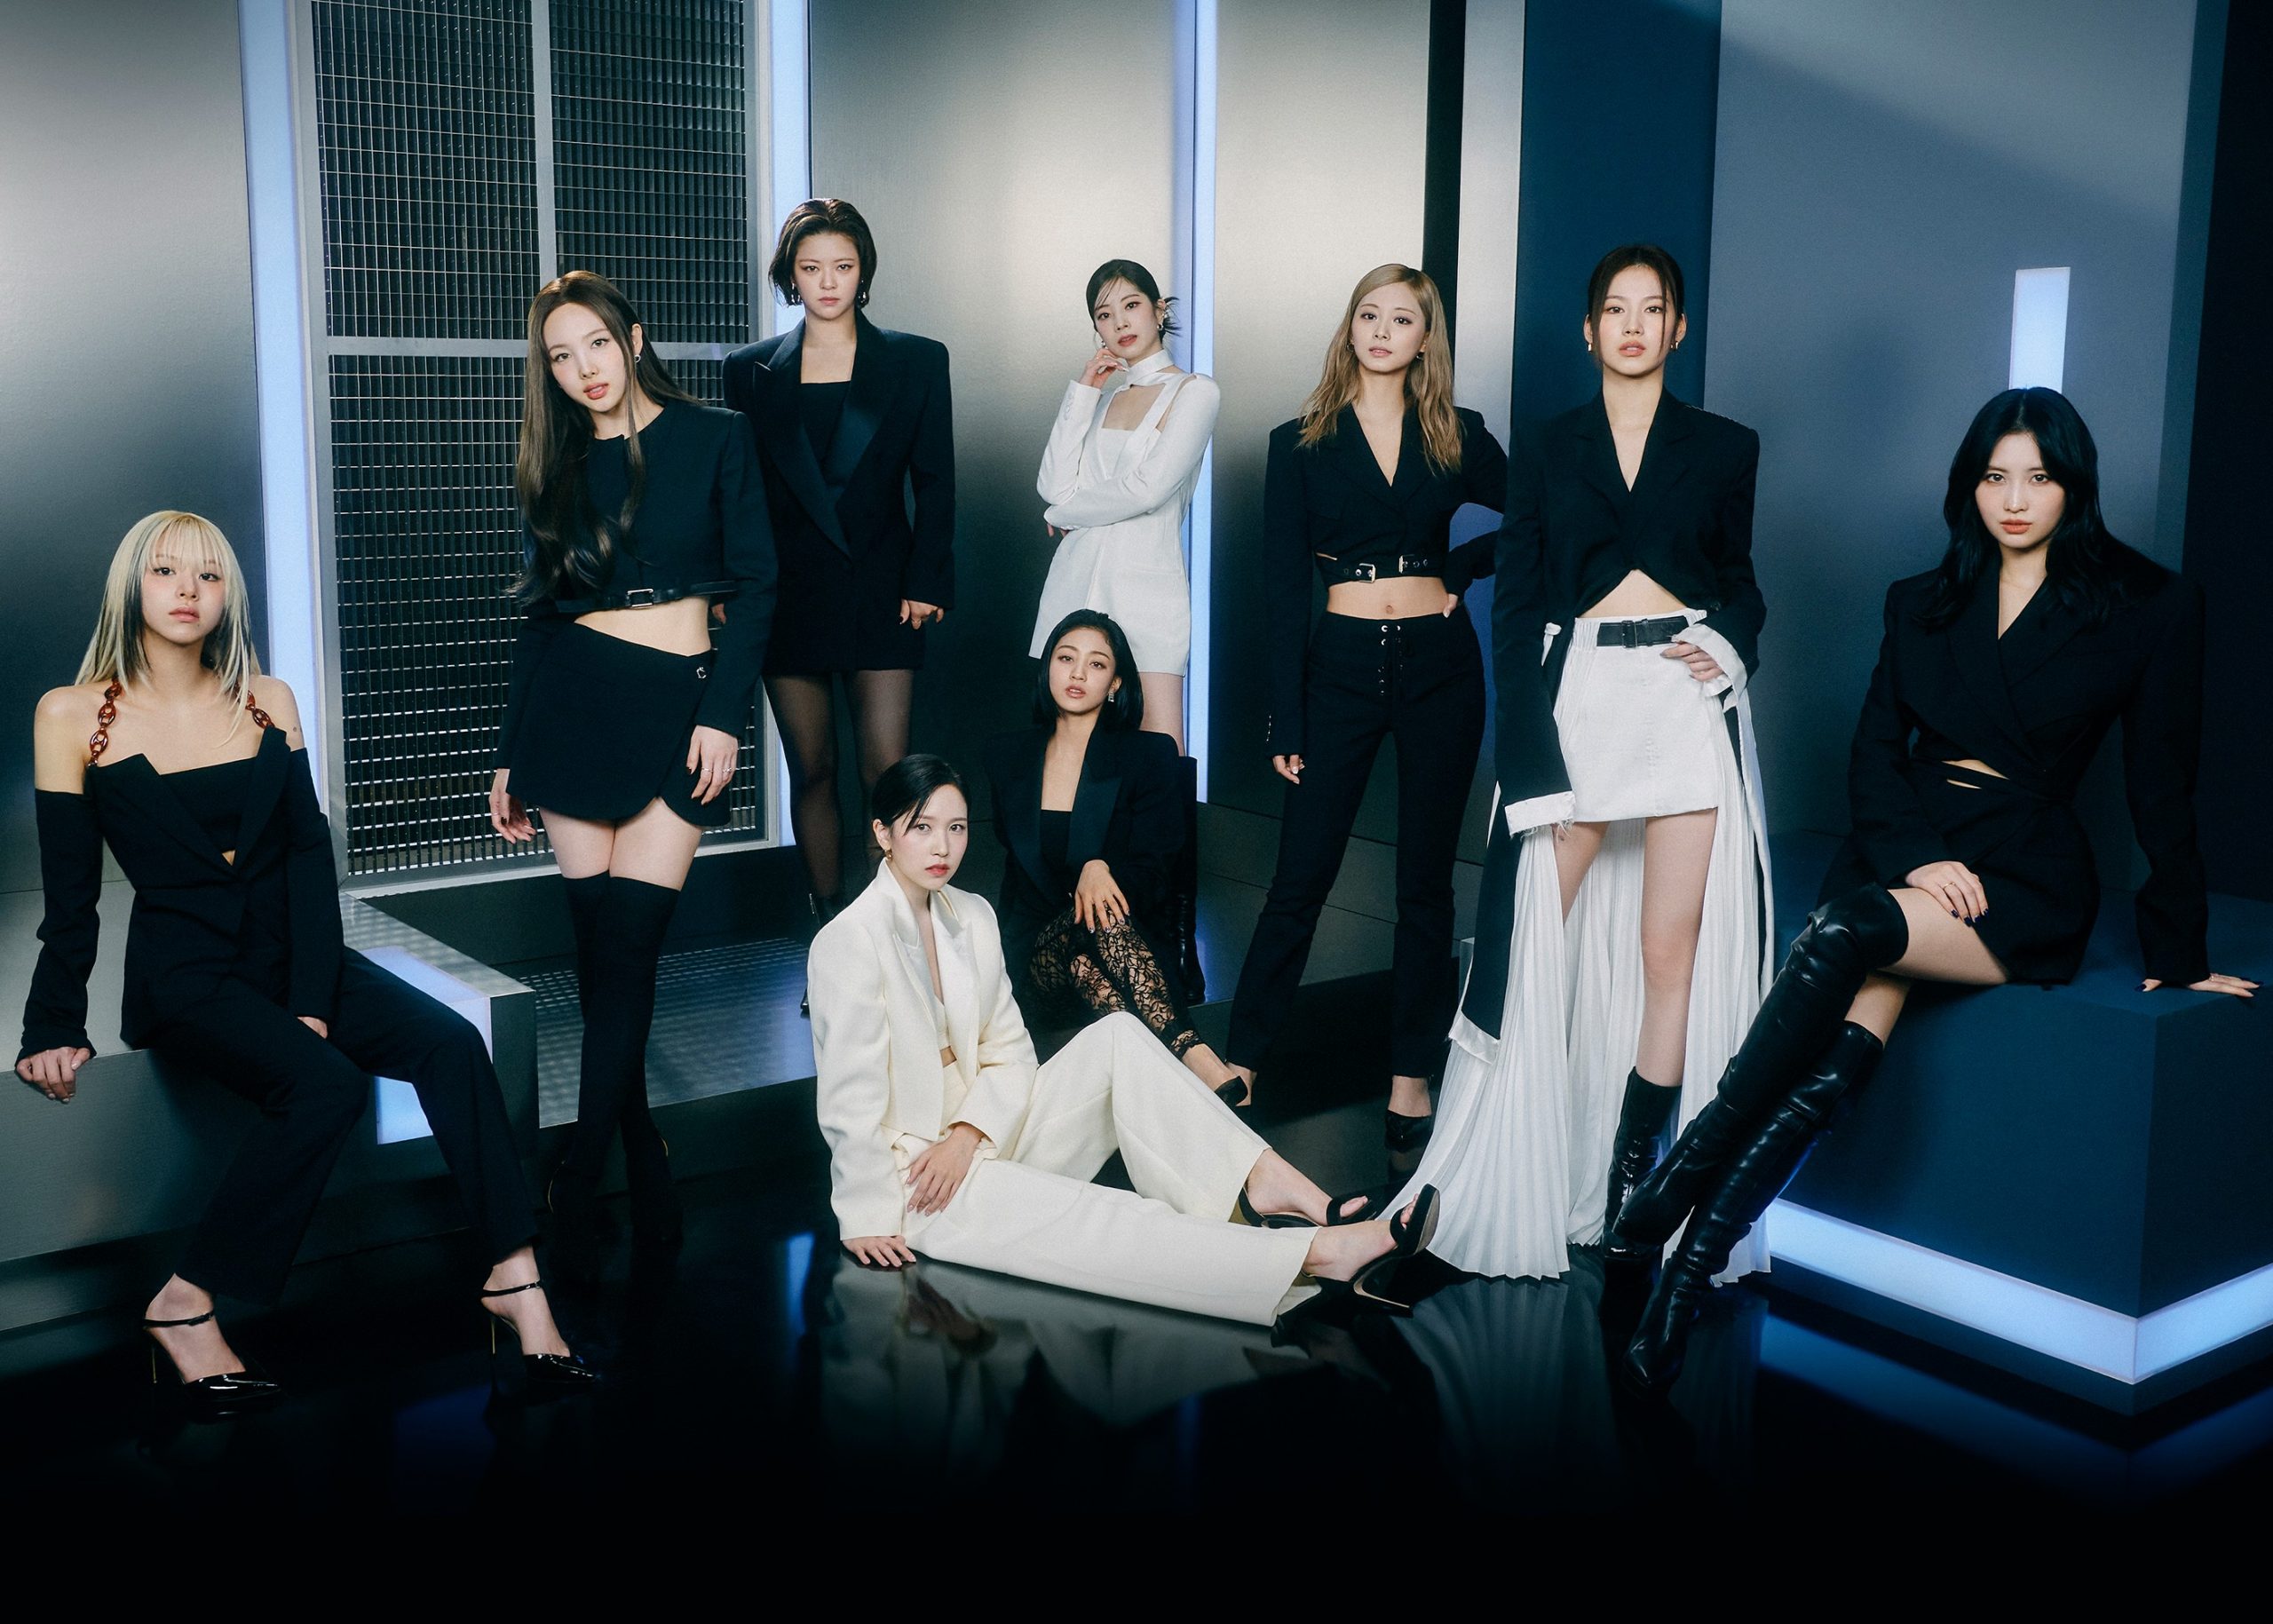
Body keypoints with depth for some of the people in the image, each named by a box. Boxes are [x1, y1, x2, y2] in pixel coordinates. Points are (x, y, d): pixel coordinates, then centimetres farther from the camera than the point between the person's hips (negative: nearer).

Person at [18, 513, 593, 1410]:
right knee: (326, 1082, -31)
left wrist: (314, 998, -10)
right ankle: (185, 1306, -16)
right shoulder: (74, 716, -1)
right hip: (183, 976, -4)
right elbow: (70, 896, 2)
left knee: (450, 1042, -22)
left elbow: (310, 856, 1)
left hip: (290, 956, 4)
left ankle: (514, 1277, -18)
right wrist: (53, 1028, -3)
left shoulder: (267, 701, 8)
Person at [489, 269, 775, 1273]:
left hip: (678, 701, -3)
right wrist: (511, 756, 13)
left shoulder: (714, 440, 4)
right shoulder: (554, 464, 12)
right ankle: (642, 1151, 13)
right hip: (569, 700, 3)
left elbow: (754, 587, 0)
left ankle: (580, 1186, -5)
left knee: (628, 940, -10)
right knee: (597, 938, 1)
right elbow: (539, 614, 15)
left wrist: (724, 716, -10)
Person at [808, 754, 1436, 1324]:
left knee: (1117, 1037, -12)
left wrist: (969, 1134, -12)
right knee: (1090, 1219, -28)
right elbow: (850, 1098, -16)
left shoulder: (972, 918, 6)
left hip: (978, 1143, 7)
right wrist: (867, 1219, -14)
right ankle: (1321, 1250, -38)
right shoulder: (849, 942, -16)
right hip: (912, 1180, -7)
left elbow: (1008, 1053, 6)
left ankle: (1262, 1181, -24)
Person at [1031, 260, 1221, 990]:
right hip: (1077, 581, 5)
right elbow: (1055, 485, 5)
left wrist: (1070, 512, 3)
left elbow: (1147, 489, -10)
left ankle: (1179, 935, -10)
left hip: (1146, 583, -5)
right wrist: (1083, 391, 5)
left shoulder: (1195, 392, 2)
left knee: (1165, 761, -11)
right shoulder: (1096, 393, 20)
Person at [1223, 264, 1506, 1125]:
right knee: (1301, 876, -1)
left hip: (1439, 666, 1)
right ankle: (1239, 1061, 10)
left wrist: (1459, 570, 1)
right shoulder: (1300, 443, 2)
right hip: (1341, 666, -1)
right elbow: (1282, 589, -2)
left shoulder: (1459, 437, 5)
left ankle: (1410, 1077, 16)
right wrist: (1285, 719, -7)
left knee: (1426, 881, 7)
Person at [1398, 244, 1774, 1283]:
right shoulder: (1544, 450, 10)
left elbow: (1739, 576, 20)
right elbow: (1515, 606, 5)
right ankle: (1514, 1184, 4)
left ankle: (1632, 1176, 11)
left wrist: (1734, 650, -4)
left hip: (1687, 705, 1)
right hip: (1573, 698, 0)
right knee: (1535, 937, -6)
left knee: (1673, 946, -2)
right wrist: (1537, 757, -6)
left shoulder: (1724, 447, 12)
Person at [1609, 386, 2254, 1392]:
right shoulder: (1923, 603, 15)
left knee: (1853, 930, -35)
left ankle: (1695, 1162, -30)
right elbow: (1875, 751, 8)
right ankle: (1689, 1268, -33)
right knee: (1846, 1054, -26)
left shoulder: (2150, 606, 4)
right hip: (1900, 848, 3)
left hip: (2027, 877, -3)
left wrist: (2179, 956, 4)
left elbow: (2162, 788, 4)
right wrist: (1919, 855, -10)